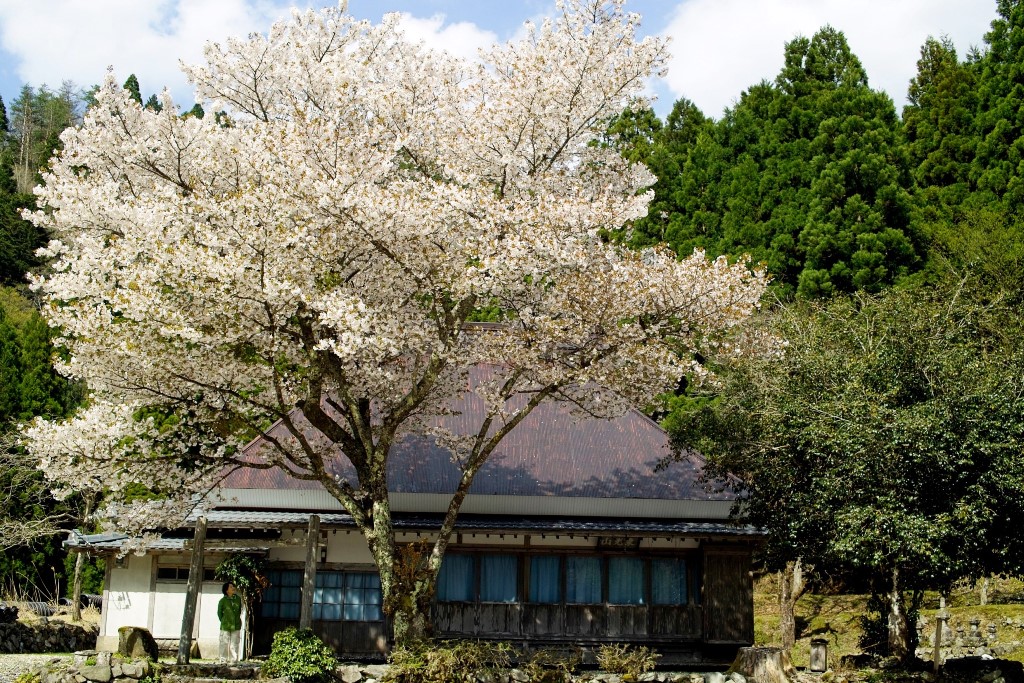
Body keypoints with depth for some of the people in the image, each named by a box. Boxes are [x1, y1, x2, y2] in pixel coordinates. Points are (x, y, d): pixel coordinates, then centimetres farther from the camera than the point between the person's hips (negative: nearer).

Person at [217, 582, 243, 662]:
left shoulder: (238, 599, 3)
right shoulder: (223, 601, -6)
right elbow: (219, 613, 7)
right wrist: (223, 622, 9)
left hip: (236, 626, 2)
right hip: (225, 627, -2)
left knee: (234, 645, 3)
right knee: (224, 644, 1)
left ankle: (234, 661, 10)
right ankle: (224, 661, 10)